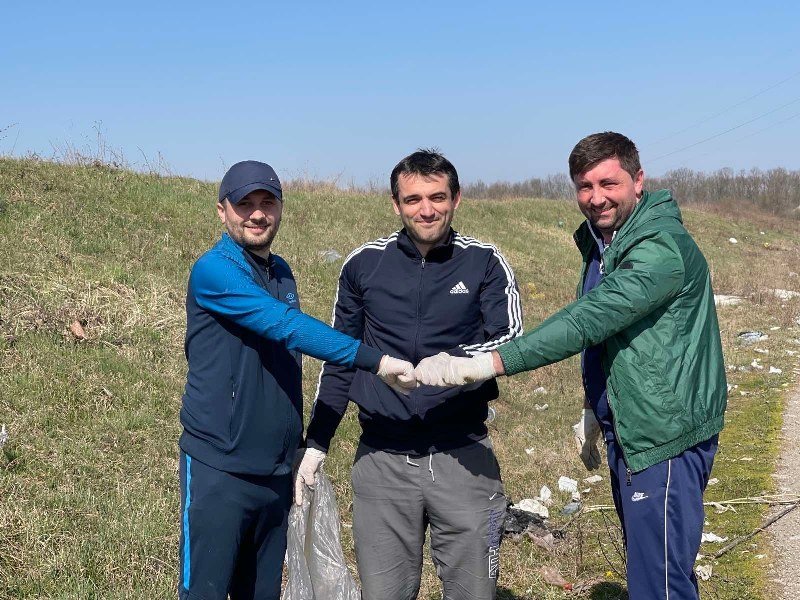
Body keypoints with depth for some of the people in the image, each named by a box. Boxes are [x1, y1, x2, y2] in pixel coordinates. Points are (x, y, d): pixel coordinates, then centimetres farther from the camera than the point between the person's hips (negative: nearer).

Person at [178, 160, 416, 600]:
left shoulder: (281, 273, 11)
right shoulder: (214, 270, -14)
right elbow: (286, 326, -28)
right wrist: (376, 361, -34)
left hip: (277, 470, 7)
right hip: (219, 469, -7)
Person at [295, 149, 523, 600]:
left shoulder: (484, 262, 0)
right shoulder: (364, 265, 4)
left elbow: (512, 341, -10)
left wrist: (460, 361, -32)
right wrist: (316, 446, 10)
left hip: (463, 458, -1)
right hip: (382, 461, 1)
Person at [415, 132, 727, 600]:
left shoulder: (663, 249, -22)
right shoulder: (601, 243, 10)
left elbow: (589, 320, -34)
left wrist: (485, 364, -38)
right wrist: (594, 409, 22)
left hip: (666, 437, -10)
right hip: (627, 431, 10)